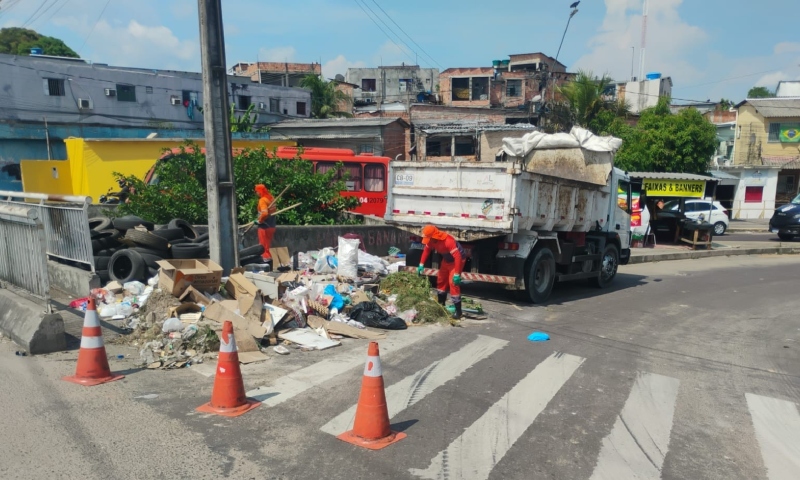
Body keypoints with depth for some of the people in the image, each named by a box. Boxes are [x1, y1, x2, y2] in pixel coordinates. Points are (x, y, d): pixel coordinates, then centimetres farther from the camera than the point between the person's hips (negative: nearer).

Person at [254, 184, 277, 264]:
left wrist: (259, 220, -16)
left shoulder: (262, 200, -18)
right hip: (271, 225, 8)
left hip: (264, 226, -8)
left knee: (264, 247, 1)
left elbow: (264, 213, -31)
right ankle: (269, 259, 23)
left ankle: (266, 259, 3)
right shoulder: (271, 198, 7)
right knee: (268, 246, 18)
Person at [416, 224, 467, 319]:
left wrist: (457, 274, -41)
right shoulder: (431, 240, -13)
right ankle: (441, 304, 30)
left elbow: (457, 257, -39)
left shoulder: (448, 241, -38)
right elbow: (426, 250, 6)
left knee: (453, 283, -16)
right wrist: (421, 264, -1)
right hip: (446, 260, 8)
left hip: (457, 260, -8)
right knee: (441, 280, 13)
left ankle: (458, 310, -13)